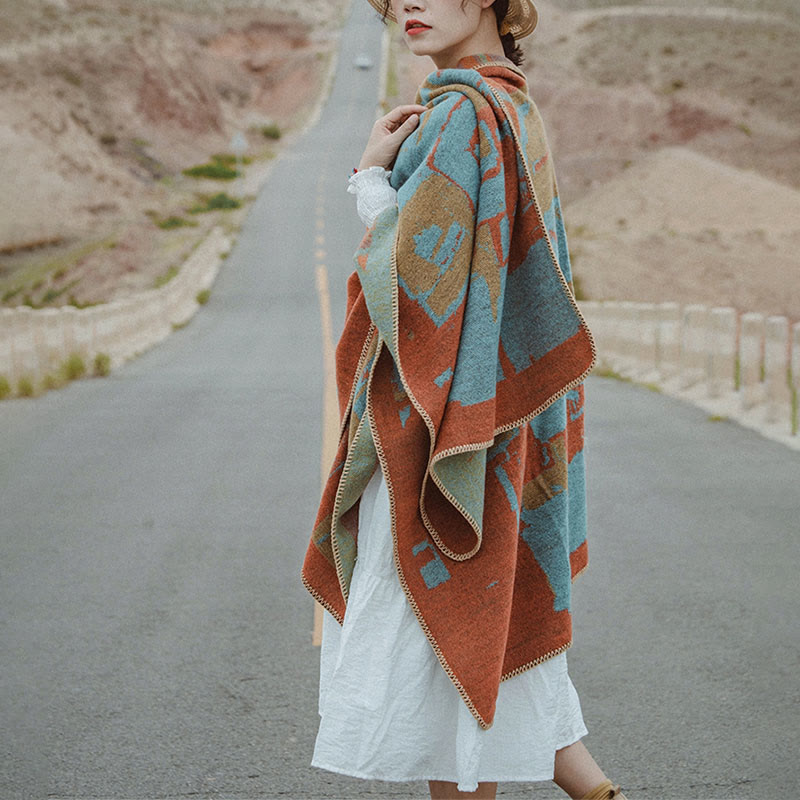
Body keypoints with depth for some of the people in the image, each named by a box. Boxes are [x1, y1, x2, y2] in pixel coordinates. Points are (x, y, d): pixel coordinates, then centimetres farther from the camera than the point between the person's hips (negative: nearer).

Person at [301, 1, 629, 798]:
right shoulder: (513, 108, 13)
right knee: (488, 631, 17)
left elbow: (409, 269, -20)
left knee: (427, 639, -1)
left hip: (436, 418, -10)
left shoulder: (461, 113, -17)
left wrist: (371, 175, -7)